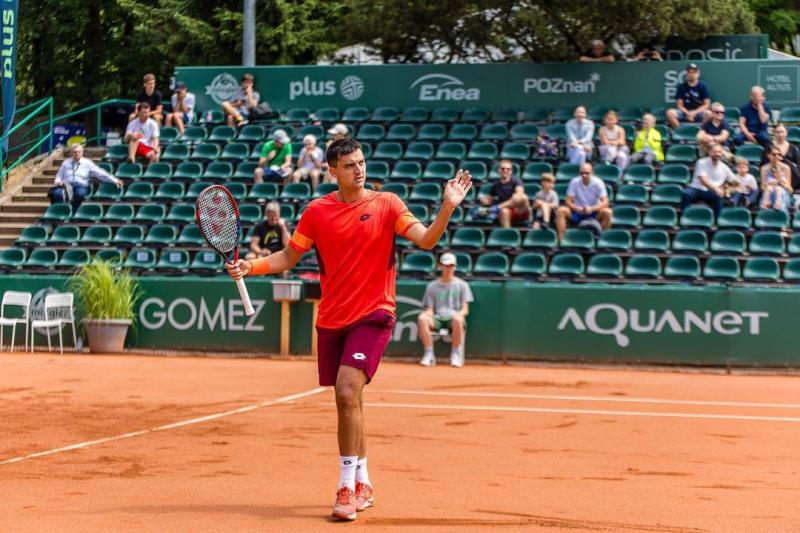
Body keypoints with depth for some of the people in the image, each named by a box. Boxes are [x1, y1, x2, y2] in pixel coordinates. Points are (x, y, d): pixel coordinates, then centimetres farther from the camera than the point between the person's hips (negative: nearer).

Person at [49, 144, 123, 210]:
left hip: (81, 186, -2)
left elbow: (100, 173, 4)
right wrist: (58, 182, -5)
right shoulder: (66, 162, 16)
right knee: (57, 193, -32)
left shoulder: (87, 163, 9)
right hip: (66, 185, 2)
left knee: (80, 194, -39)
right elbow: (59, 175, 20)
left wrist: (114, 180, -4)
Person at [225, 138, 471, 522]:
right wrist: (249, 267, -6)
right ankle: (362, 484, 28)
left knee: (347, 392, -20)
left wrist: (448, 207, -29)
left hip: (372, 315, -4)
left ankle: (347, 487, -12)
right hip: (331, 318, 4)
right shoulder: (317, 211, 4)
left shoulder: (386, 204, -3)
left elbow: (426, 240, -13)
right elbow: (288, 257, 9)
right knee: (347, 402, 12)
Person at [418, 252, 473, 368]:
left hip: (453, 318, -2)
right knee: (422, 318, -32)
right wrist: (428, 314, -14)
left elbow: (465, 309, 7)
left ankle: (455, 355, -26)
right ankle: (429, 355, -28)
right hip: (437, 319, 2)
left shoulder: (461, 285, 14)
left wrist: (459, 314, -17)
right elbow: (429, 309, 12)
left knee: (458, 319, -39)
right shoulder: (432, 286, 18)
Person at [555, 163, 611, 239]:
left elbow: (605, 202, -16)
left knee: (607, 212, -31)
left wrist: (592, 209, -33)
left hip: (594, 213, -1)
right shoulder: (574, 182, -10)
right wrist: (576, 208, -30)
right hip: (577, 212, 1)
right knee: (560, 211, -26)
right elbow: (568, 201, -9)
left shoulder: (598, 183, -12)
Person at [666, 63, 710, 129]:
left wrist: (695, 112, -15)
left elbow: (706, 105, -1)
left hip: (699, 112, -1)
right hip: (685, 112, 1)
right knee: (670, 113, -28)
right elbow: (680, 105, 3)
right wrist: (688, 113, -16)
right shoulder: (682, 87, 5)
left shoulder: (703, 86, 2)